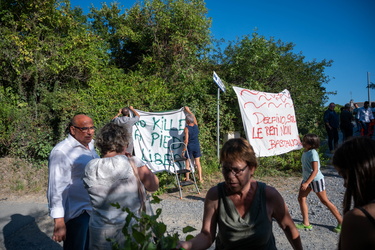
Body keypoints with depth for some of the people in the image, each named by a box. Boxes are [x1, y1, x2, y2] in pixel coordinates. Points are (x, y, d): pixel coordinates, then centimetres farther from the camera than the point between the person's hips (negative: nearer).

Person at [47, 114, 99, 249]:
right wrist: (59, 222, -22)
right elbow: (57, 188, -21)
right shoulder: (62, 152, -19)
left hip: (93, 210, 8)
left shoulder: (90, 145, 6)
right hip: (76, 213, -8)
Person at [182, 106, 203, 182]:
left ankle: (187, 179, 14)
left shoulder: (187, 128, -14)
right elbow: (194, 117, 18)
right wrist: (188, 110, 29)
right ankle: (200, 178, 15)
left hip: (189, 147, -4)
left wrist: (184, 149, -10)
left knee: (187, 164, 7)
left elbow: (186, 140, -16)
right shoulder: (196, 125, -1)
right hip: (197, 146, 4)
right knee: (198, 163, 11)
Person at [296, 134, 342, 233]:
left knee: (325, 201, 4)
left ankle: (341, 222, 21)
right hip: (307, 179, 9)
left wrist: (307, 183, -30)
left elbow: (315, 170, -26)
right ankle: (306, 224, 12)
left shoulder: (313, 153, -23)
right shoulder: (305, 151, 3)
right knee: (301, 198, 4)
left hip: (316, 180, -9)